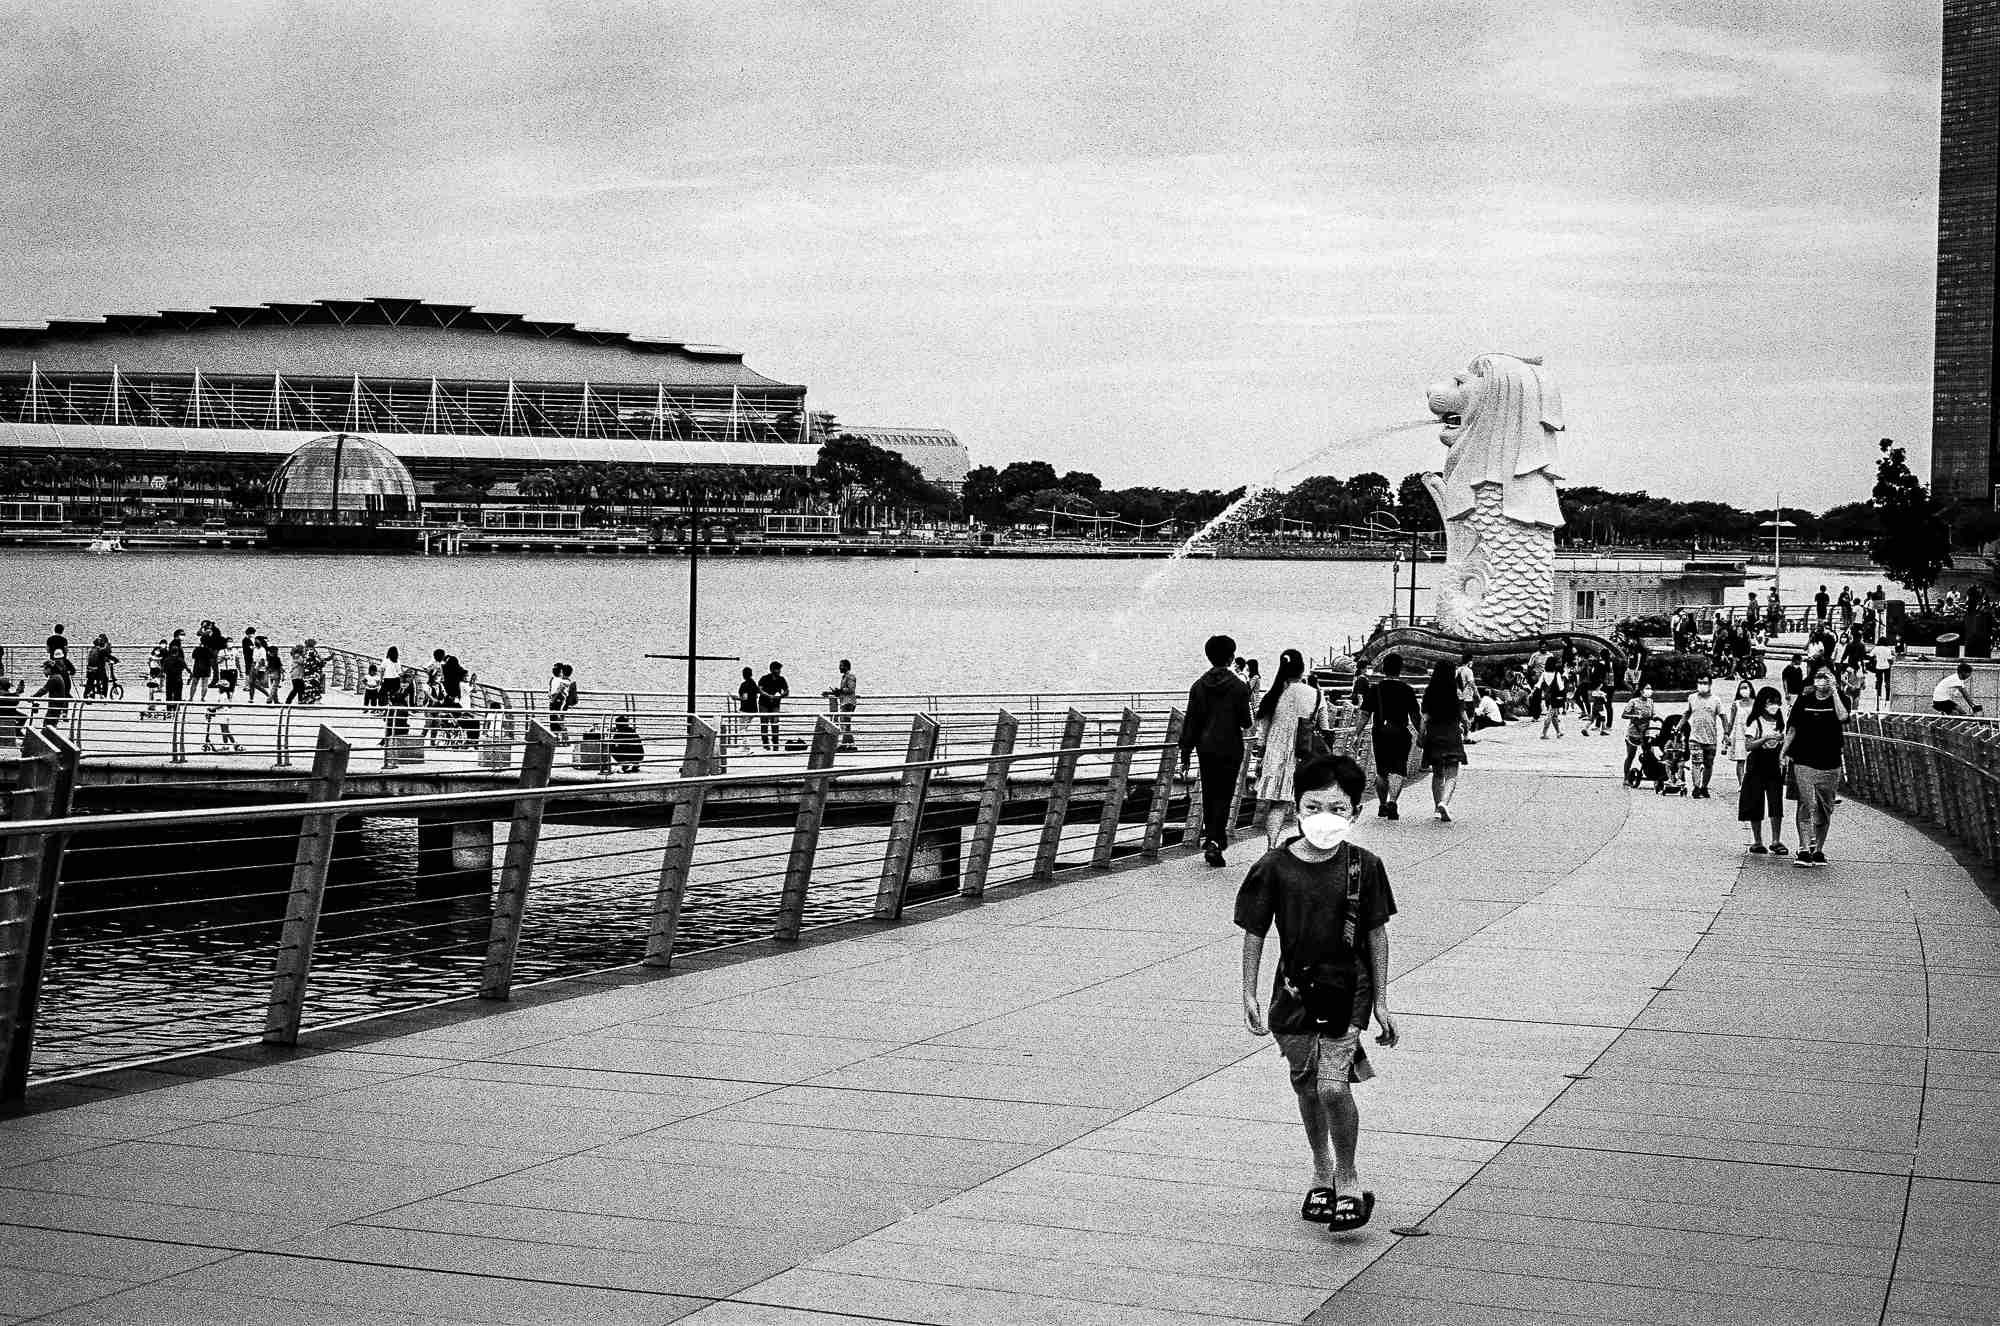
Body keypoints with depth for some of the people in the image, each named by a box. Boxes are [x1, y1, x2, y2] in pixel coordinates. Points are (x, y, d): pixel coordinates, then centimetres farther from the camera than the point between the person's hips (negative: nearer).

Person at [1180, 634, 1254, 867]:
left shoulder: (1199, 685, 2)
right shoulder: (1238, 686, -9)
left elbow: (1190, 723, 2)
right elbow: (1246, 722, -7)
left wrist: (1185, 754, 5)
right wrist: (1244, 724, 18)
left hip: (1205, 748, 3)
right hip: (1230, 749, -3)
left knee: (1209, 794, 16)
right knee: (1223, 796, -2)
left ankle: (1214, 837, 27)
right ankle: (1213, 842, -16)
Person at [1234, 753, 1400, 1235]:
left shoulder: (1364, 866, -7)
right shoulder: (1275, 867, -7)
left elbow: (1377, 934, 0)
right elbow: (1254, 933, 1)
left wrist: (1381, 1001, 1)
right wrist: (1248, 995, 0)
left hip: (1348, 987, -2)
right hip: (1295, 988, 2)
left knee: (1333, 1084, -14)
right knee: (1306, 1085, 13)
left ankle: (1348, 1181, 3)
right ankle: (1322, 1173, 34)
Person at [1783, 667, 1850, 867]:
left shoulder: (1839, 700, 2)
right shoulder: (1804, 701, 6)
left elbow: (1842, 717, -20)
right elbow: (1793, 728, 13)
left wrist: (1834, 691, -16)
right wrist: (1784, 749, 4)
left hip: (1830, 765, 0)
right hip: (1804, 762, 0)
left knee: (1824, 809, 8)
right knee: (1806, 805, -11)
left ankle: (1818, 850, 18)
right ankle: (1804, 849, -14)